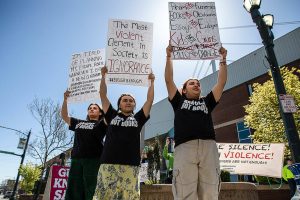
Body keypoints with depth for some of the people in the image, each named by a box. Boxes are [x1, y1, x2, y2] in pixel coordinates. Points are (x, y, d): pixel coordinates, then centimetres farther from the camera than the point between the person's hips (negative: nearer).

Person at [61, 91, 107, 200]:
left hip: (93, 159, -4)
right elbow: (64, 116, 24)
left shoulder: (101, 124, 10)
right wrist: (65, 100, 14)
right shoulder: (79, 123, 24)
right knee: (72, 190, 2)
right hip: (76, 159, 4)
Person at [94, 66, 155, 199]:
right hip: (109, 163, 0)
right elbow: (103, 95, 15)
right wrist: (103, 76, 14)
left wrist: (152, 81, 16)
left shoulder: (138, 118, 16)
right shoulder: (112, 115, 16)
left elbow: (150, 100, 13)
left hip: (131, 165, 0)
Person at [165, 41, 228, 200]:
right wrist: (169, 56, 19)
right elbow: (168, 80, 19)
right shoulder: (179, 101, 26)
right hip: (184, 147, -2)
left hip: (208, 147, 2)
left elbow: (222, 82, 27)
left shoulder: (207, 102, 30)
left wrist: (223, 59, 26)